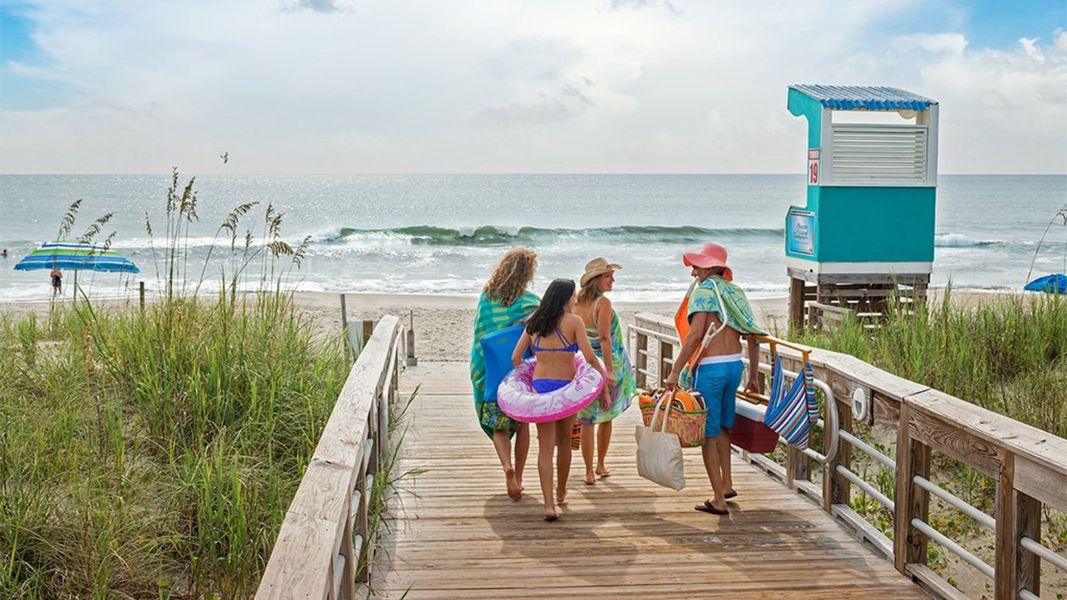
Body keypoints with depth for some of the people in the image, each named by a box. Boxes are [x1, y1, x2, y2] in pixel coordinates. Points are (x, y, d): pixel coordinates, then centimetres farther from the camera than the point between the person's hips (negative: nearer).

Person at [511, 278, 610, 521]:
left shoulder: (534, 323, 6)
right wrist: (605, 383, -2)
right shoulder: (573, 321, -6)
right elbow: (590, 358, -11)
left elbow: (516, 358, 7)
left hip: (539, 386, 2)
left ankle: (549, 504, -8)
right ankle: (561, 492, 36)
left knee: (545, 447, 2)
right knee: (564, 442, 19)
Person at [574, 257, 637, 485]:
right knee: (606, 417, 16)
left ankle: (589, 472, 6)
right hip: (606, 365, -4)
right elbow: (605, 338, -21)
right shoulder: (603, 303, -15)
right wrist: (609, 370, -20)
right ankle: (601, 465, 28)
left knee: (587, 421, 6)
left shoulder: (577, 304, 2)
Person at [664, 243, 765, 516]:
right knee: (721, 426, 25)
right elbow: (752, 336, 12)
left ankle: (719, 501, 5)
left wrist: (675, 371, -21)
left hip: (710, 368, -8)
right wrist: (754, 375, 20)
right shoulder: (735, 292, 12)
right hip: (735, 365, 8)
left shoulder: (704, 291, -10)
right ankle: (726, 485, 35)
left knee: (708, 433, 2)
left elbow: (695, 333, -21)